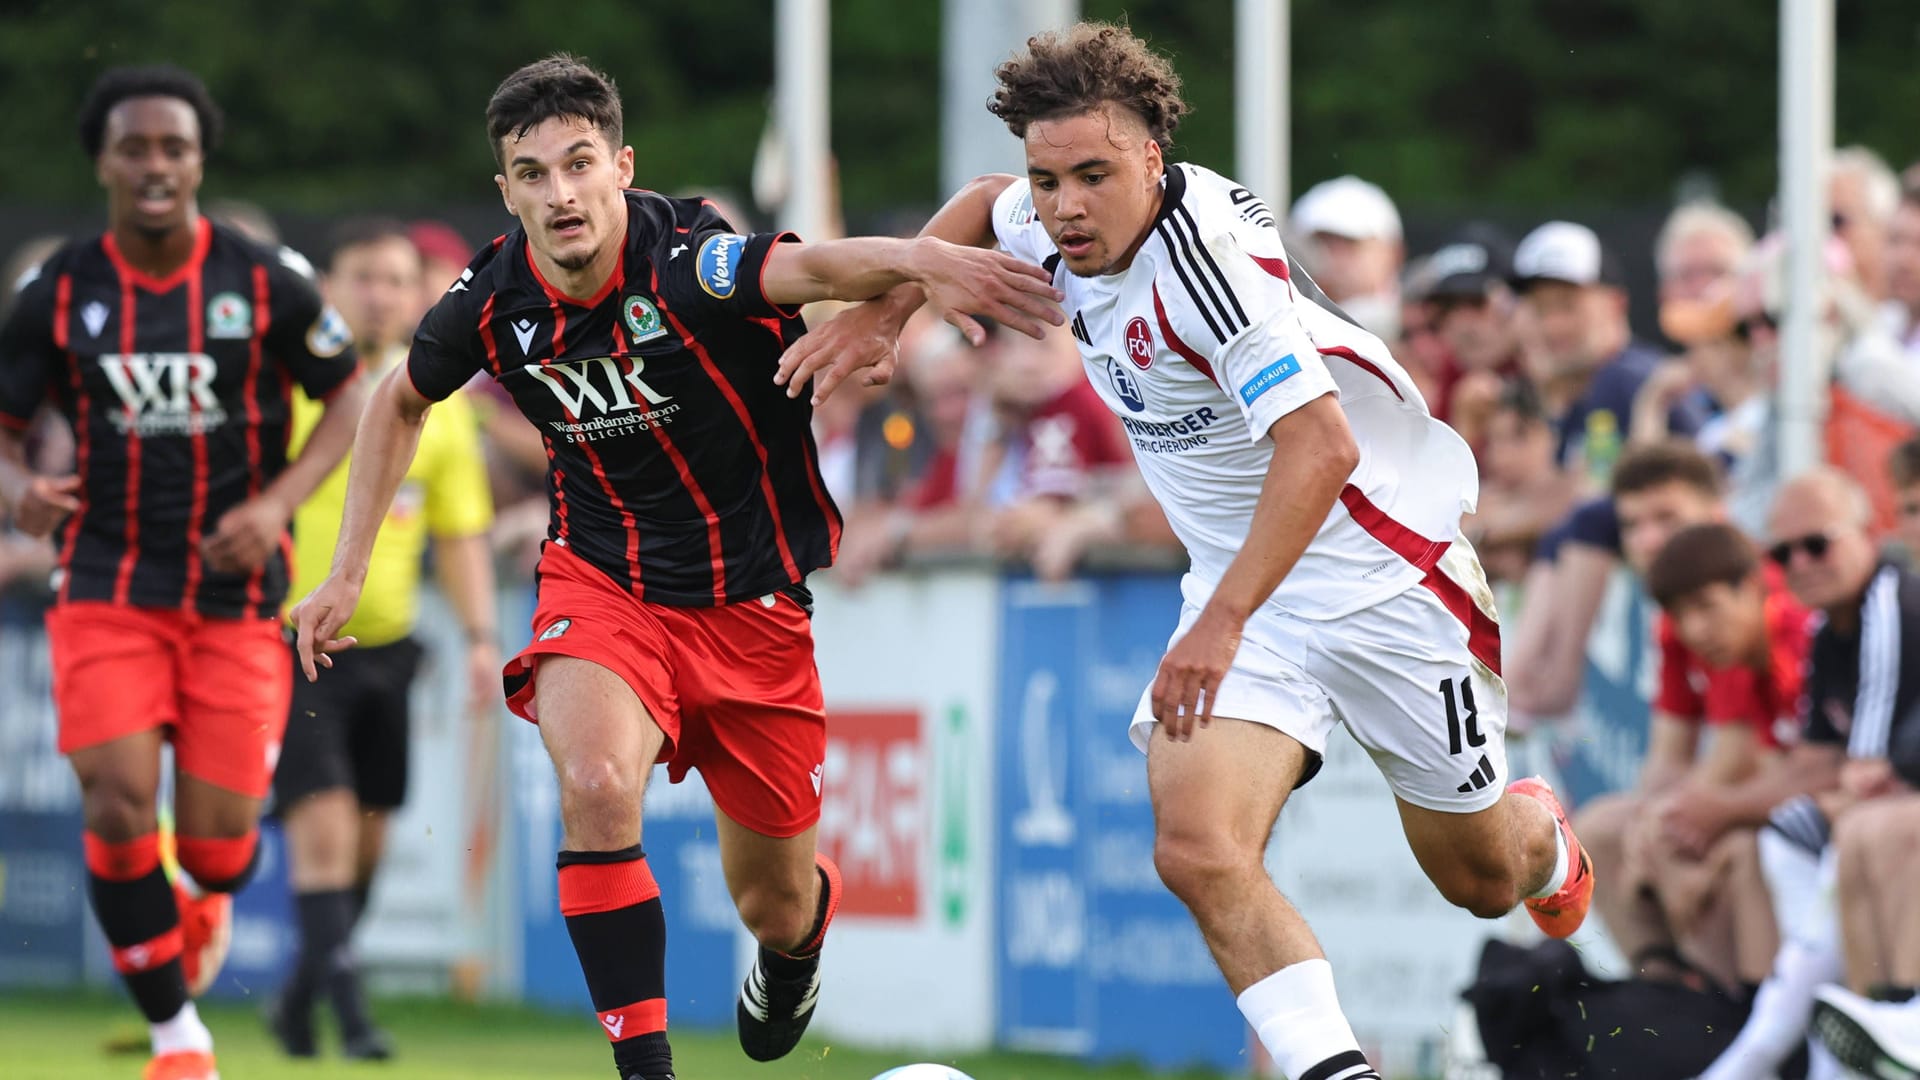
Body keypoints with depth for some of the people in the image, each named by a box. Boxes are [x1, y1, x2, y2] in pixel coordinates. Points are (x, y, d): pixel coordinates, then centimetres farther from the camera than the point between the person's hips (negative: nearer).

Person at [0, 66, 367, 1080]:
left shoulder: (265, 280, -5)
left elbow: (349, 396, 4)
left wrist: (276, 503, -11)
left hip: (238, 596, 0)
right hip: (107, 588, 0)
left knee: (215, 836, -3)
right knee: (119, 808, -15)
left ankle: (206, 904, 38)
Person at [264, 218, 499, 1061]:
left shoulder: (438, 401, 6)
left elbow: (460, 533, 10)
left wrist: (481, 635, 0)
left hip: (383, 645, 5)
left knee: (365, 840, 10)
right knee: (322, 826, -15)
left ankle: (299, 1000, 28)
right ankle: (349, 1012, -14)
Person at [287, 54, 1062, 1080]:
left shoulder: (688, 259, -26)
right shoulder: (494, 299, -11)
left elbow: (813, 267, -48)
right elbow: (399, 401, 11)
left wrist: (919, 261, -69)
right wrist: (346, 572, 9)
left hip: (756, 601, -2)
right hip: (603, 582, 2)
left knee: (772, 905, 11)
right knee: (595, 784, -31)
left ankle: (796, 945, 50)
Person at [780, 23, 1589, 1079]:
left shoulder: (1201, 250, -29)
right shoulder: (1059, 228, -5)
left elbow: (1321, 447, -37)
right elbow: (983, 203, 22)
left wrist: (1224, 619, -42)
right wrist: (879, 310, 11)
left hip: (1382, 559, -6)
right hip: (1241, 578, 6)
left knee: (1478, 877, 13)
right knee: (1197, 851, -20)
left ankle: (1542, 840, 50)